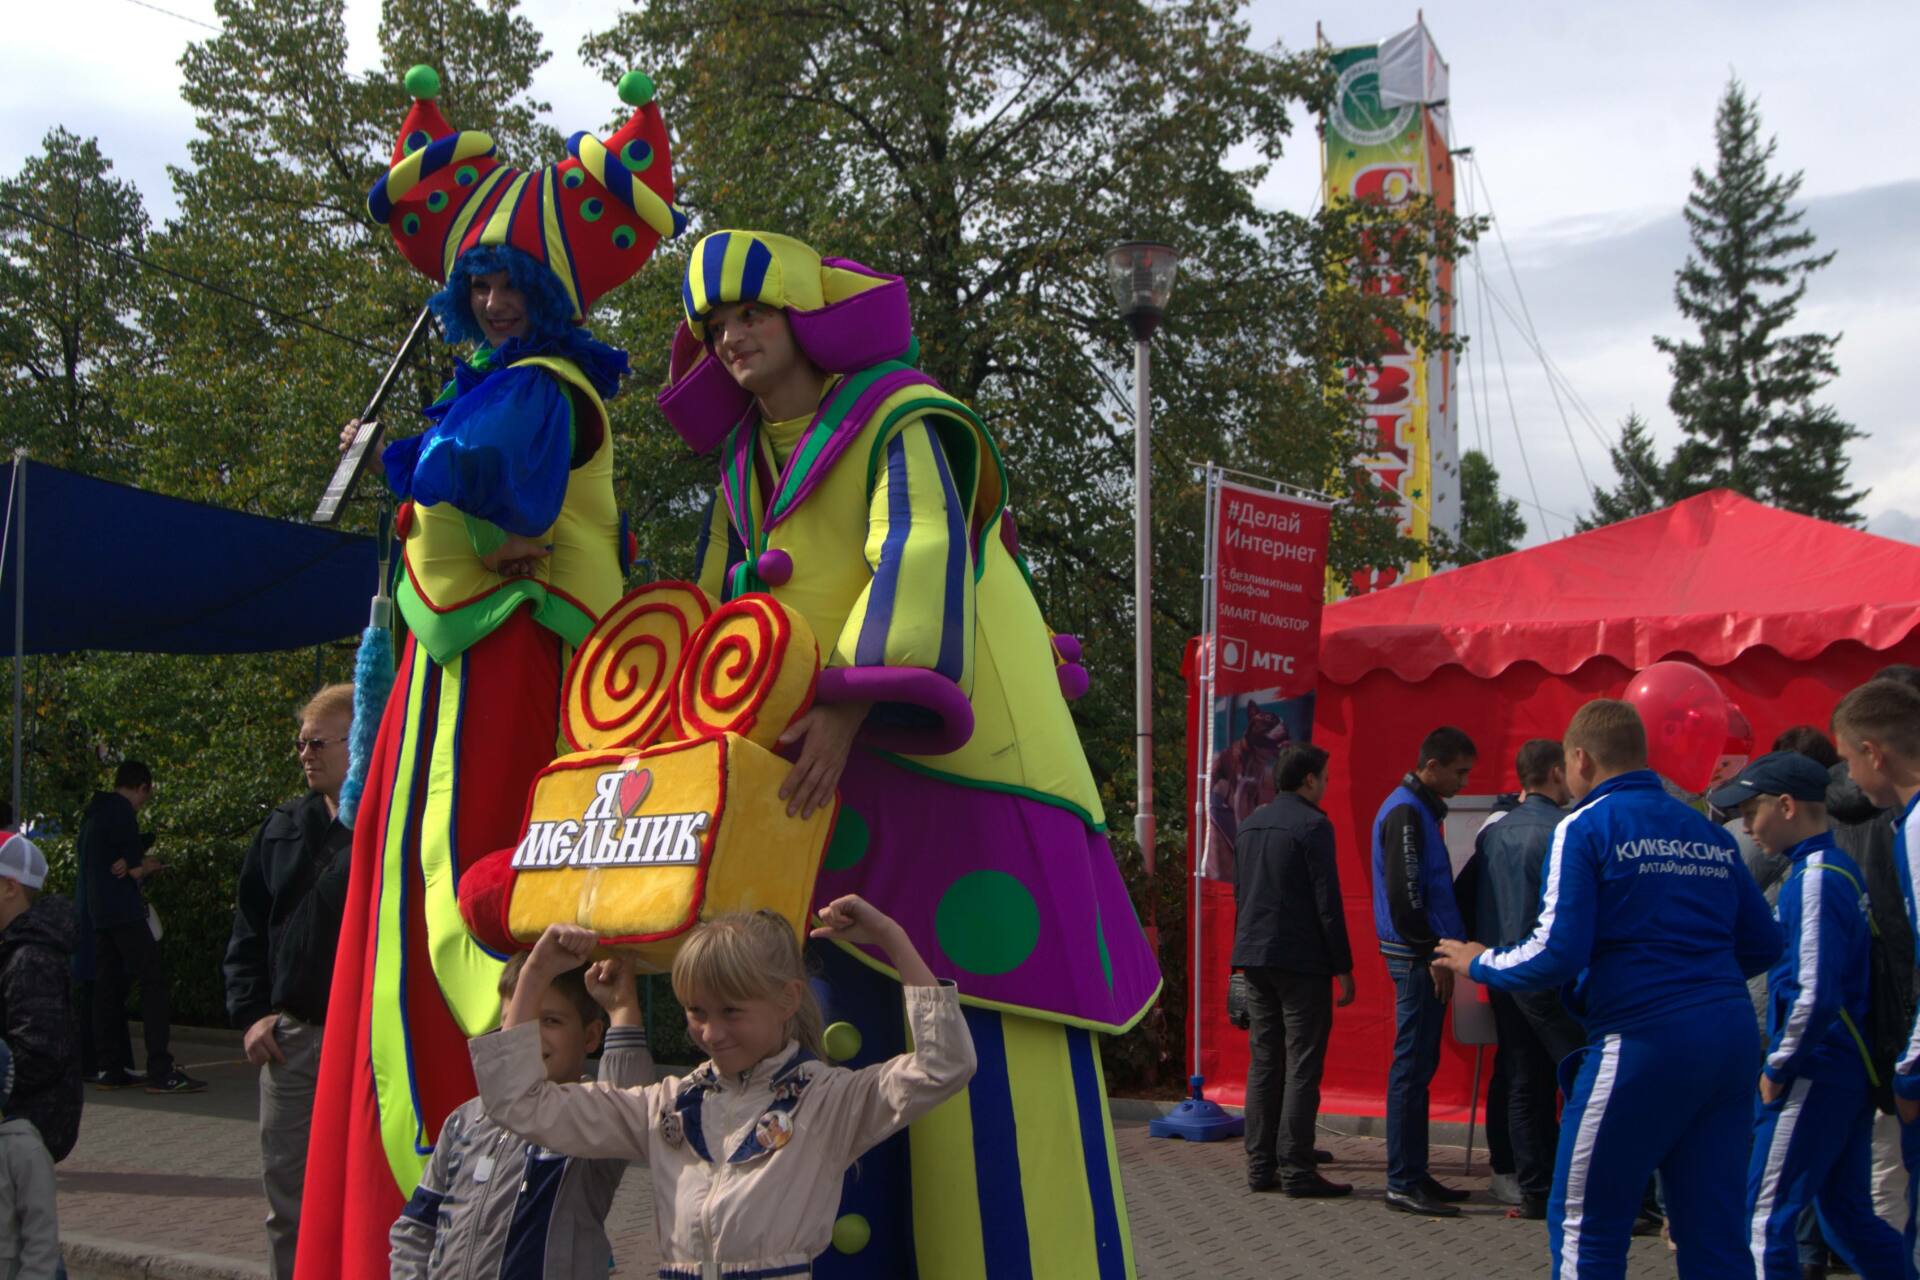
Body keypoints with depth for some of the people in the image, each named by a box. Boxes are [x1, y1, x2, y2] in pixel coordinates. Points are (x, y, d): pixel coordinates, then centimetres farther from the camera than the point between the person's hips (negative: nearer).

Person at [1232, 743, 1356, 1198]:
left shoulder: (1252, 823, 13)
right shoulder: (1312, 825, -11)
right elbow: (1327, 901, -13)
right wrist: (1343, 968, -8)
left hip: (1254, 957, 7)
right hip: (1301, 962, -7)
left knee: (1263, 1062, 10)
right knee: (1302, 1066, -3)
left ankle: (1259, 1165, 12)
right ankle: (1296, 1170, -4)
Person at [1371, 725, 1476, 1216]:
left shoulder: (1420, 809, 18)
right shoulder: (1405, 812, -14)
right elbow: (1403, 894, -20)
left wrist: (1446, 946, 17)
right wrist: (1431, 954, -18)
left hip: (1424, 957, 10)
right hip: (1417, 956, -10)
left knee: (1419, 1066, 13)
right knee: (1412, 1067, -7)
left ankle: (1413, 1174, 19)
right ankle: (1403, 1183, -3)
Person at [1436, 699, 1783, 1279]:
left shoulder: (1585, 828, -6)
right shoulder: (1710, 833, 12)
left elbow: (1558, 954, -13)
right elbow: (1764, 943, 14)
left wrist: (1480, 964, 5)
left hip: (1644, 1038, -6)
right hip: (1731, 1036, 6)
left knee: (1583, 1225, 6)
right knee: (1715, 1232, 12)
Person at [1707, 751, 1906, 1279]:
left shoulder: (1814, 879, -17)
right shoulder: (1842, 868, 11)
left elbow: (1815, 994, -24)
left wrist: (1778, 1068, -13)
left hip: (1814, 1075, -10)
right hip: (1853, 1072, 10)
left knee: (1765, 1215, -5)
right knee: (1846, 1212, 18)